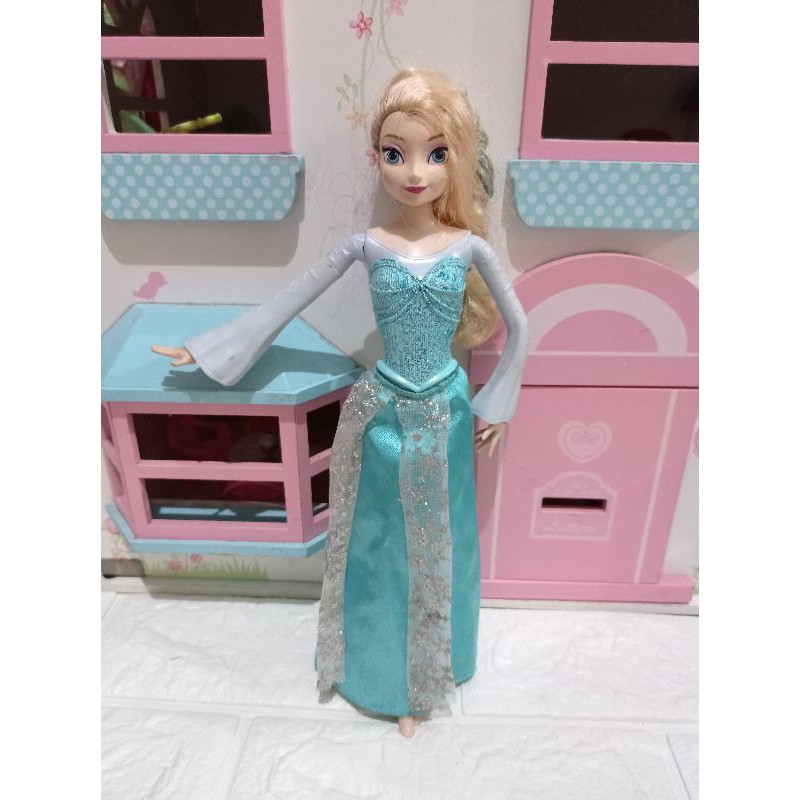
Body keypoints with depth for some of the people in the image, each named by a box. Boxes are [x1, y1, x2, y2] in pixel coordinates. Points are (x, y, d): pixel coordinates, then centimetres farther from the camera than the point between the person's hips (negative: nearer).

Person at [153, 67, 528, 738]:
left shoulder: (469, 246, -8)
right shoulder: (367, 245, -8)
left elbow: (518, 328, 3)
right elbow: (287, 304, -1)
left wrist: (497, 406, 4)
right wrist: (204, 351, 2)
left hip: (444, 410, 1)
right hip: (383, 410, 0)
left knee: (435, 543, 16)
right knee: (384, 540, 16)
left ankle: (425, 674, 43)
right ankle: (385, 669, 44)